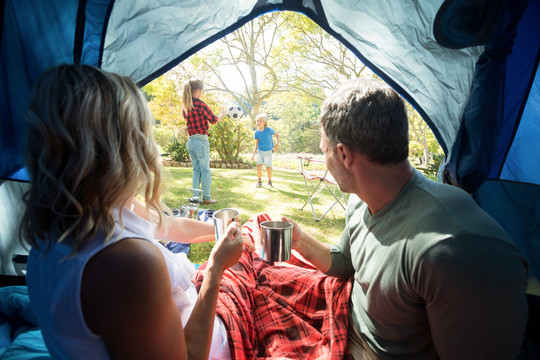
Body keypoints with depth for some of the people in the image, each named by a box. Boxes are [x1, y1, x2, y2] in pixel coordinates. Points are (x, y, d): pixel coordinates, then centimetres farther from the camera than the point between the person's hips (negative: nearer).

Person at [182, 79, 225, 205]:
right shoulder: (200, 104, -13)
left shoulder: (185, 107, 8)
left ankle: (195, 197, 15)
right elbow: (213, 120, -6)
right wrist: (222, 114, 12)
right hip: (201, 140, -7)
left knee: (196, 170, 14)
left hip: (190, 141, 7)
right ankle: (207, 198, 6)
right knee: (205, 171, 2)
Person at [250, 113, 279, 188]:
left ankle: (270, 181, 20)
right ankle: (259, 181, 5)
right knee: (259, 166, -9)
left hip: (268, 151, -2)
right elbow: (256, 145, 2)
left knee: (268, 167, 0)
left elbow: (277, 135, 2)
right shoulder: (257, 133, -4)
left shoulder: (268, 130, -13)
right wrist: (253, 154, -5)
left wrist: (277, 144, -11)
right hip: (260, 151, 2)